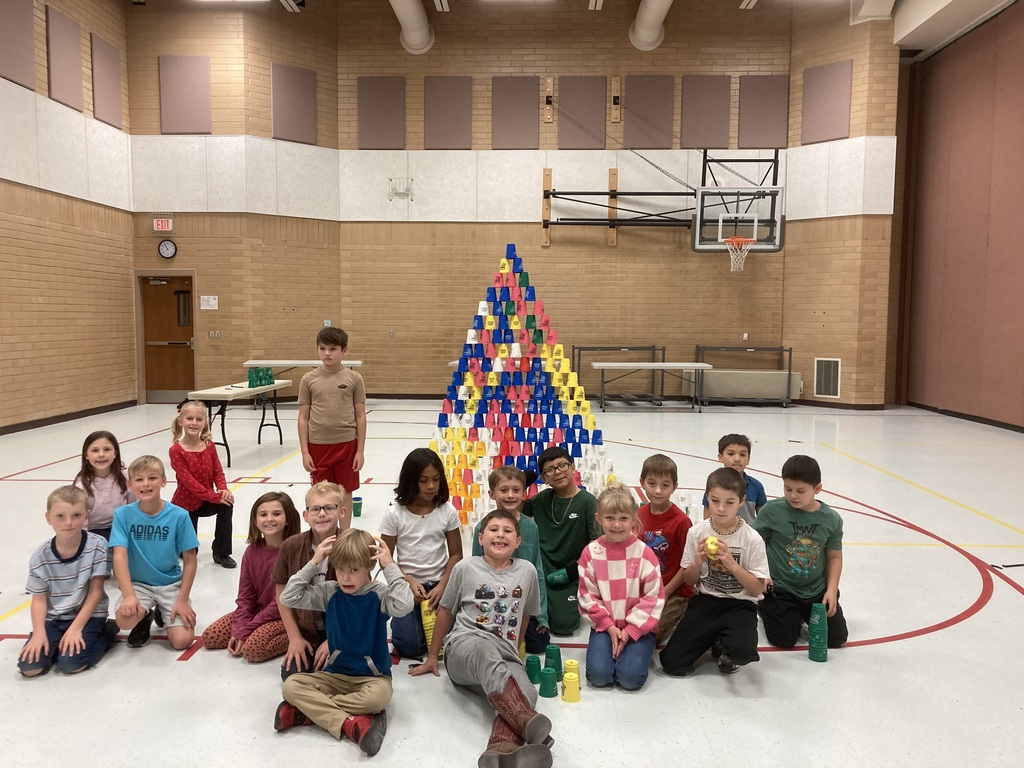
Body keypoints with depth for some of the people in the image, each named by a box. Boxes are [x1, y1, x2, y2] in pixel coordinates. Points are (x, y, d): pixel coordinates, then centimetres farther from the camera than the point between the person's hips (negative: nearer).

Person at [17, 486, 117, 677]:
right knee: (29, 666, -14)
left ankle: (108, 632, 4)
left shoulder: (97, 545, -14)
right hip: (53, 619, 3)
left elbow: (95, 592, -11)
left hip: (88, 615, -3)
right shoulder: (41, 556, -7)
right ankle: (58, 643, 15)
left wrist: (75, 628, -17)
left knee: (71, 664, -21)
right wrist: (39, 633, -16)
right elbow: (39, 599, -2)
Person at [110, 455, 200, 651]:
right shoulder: (123, 514, -9)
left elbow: (190, 560, -6)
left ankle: (163, 613, 17)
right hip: (137, 583, 0)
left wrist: (182, 600, -11)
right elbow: (120, 556, -17)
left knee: (182, 640, -16)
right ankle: (145, 618, 6)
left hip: (171, 584, 0)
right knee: (125, 618, -32)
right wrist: (128, 595, -30)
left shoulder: (179, 515, -11)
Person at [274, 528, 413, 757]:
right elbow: (288, 598, -7)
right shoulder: (330, 592, -2)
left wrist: (390, 566, -28)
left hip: (372, 676, -4)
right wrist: (313, 564, -13)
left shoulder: (379, 595, -13)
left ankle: (311, 711, -20)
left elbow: (404, 606, -34)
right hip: (335, 674, 4)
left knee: (378, 696, -36)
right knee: (291, 685, -18)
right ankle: (349, 723, -29)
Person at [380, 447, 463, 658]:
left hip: (439, 584, 1)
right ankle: (401, 619, 20)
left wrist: (442, 586, -12)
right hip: (407, 584, -1)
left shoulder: (447, 511, -6)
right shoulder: (395, 514, -10)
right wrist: (410, 582, -16)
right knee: (410, 647, -13)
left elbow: (456, 554, -1)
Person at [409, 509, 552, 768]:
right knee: (484, 650, -42)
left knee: (526, 693, -33)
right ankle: (526, 720, -65)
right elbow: (446, 612, 16)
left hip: (505, 655, 3)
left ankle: (502, 747, -62)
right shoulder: (465, 568, 4)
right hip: (464, 646, -3)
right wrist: (432, 657, 22)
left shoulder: (527, 571, 8)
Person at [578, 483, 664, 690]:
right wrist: (609, 627, -9)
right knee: (598, 675, -18)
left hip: (638, 626, -1)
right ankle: (612, 648, 12)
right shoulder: (591, 552, -4)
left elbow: (654, 597, -7)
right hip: (605, 625, 1)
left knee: (631, 677, -20)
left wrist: (630, 630, -12)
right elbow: (588, 596, -1)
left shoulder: (644, 552, -8)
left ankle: (638, 650, 11)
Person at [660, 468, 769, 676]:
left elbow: (758, 589, -8)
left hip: (740, 605, -2)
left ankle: (724, 646, 5)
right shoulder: (697, 532, -4)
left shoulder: (752, 539, -10)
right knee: (672, 662, -11)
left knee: (743, 651, -34)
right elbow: (689, 580, 5)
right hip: (706, 601, 2)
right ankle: (714, 638, 17)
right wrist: (698, 562, -16)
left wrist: (732, 564, -22)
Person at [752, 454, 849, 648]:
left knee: (837, 637, 3)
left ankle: (804, 615, 32)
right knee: (784, 639, -10)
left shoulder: (831, 519, -4)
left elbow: (834, 557, 3)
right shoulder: (772, 511, -13)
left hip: (817, 591, 3)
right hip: (780, 589, -3)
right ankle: (768, 609, 23)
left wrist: (831, 589, -5)